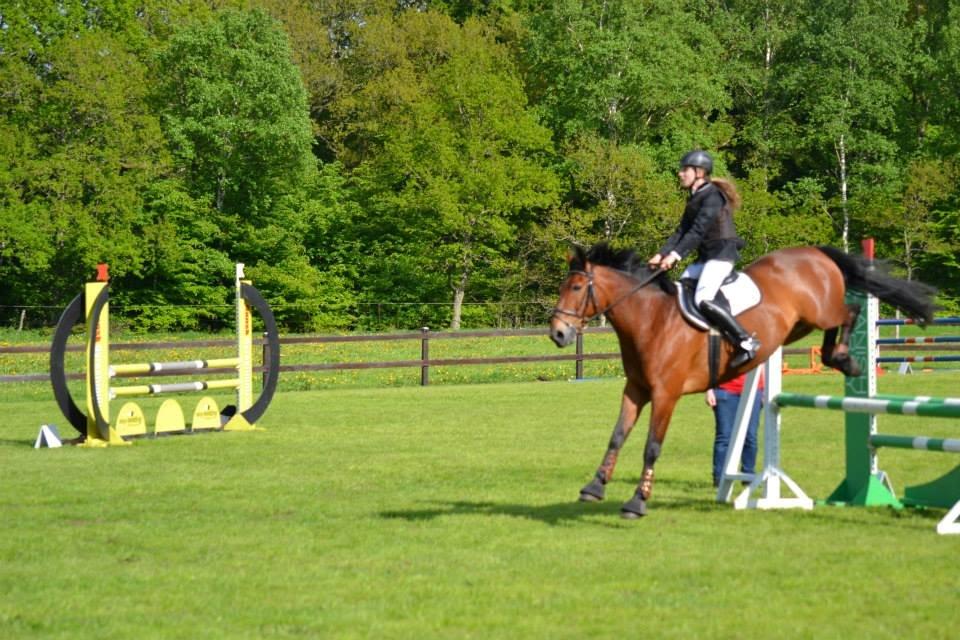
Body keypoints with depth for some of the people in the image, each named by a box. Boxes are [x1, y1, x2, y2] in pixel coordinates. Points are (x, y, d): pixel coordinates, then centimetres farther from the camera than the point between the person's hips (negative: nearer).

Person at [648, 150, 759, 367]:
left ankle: (746, 342, -21)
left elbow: (698, 231, -23)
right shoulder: (694, 199, 15)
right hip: (705, 256, 10)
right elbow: (681, 231, 12)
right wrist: (662, 254, -1)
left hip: (722, 253, -10)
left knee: (703, 300, -24)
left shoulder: (712, 196, -14)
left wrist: (676, 255, -29)